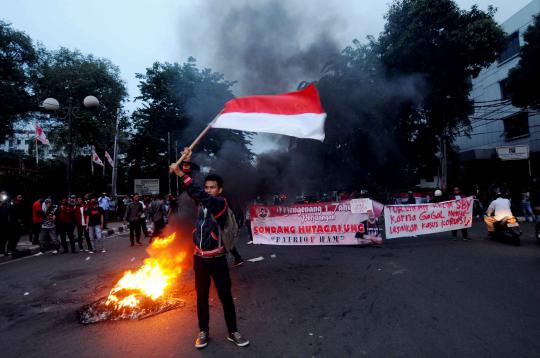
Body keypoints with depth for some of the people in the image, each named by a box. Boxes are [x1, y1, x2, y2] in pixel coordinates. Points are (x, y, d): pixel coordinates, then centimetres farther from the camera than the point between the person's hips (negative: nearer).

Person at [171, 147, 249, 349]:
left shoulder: (221, 202, -14)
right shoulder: (203, 202, 5)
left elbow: (200, 195, -28)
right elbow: (193, 192, -2)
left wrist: (181, 175, -33)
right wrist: (186, 162, -10)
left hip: (217, 259, -5)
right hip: (200, 258, 5)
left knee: (225, 296, 6)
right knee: (201, 296, 14)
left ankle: (232, 332, 22)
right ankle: (203, 332, 29)